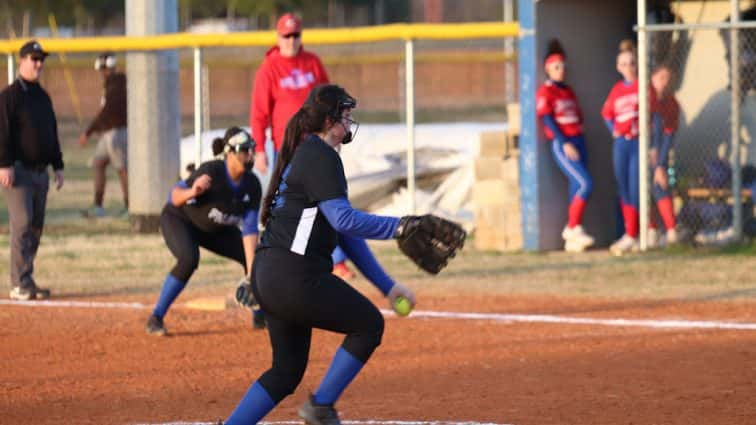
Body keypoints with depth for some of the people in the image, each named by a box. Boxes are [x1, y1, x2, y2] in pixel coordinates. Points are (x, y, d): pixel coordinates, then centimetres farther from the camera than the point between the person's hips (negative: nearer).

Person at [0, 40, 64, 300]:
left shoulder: (43, 97, 17)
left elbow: (52, 134, 23)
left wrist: (58, 166, 18)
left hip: (40, 171, 8)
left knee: (36, 227, 8)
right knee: (22, 224, -13)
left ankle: (26, 281, 14)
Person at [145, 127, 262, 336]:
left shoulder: (252, 185, -18)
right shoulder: (211, 172, -33)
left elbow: (249, 230, -19)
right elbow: (175, 197, -32)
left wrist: (252, 272, -26)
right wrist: (192, 192, -56)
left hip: (217, 230, 6)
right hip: (179, 219, -6)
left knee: (255, 257, -4)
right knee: (189, 259, -34)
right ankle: (155, 318, -25)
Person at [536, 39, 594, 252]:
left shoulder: (568, 91, 18)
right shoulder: (545, 92, -5)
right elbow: (548, 120, -12)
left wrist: (580, 143, 8)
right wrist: (565, 144, -19)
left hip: (578, 142, 8)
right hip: (561, 145, -8)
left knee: (577, 189, 5)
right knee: (586, 183, -19)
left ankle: (572, 239, 8)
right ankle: (573, 229, -14)